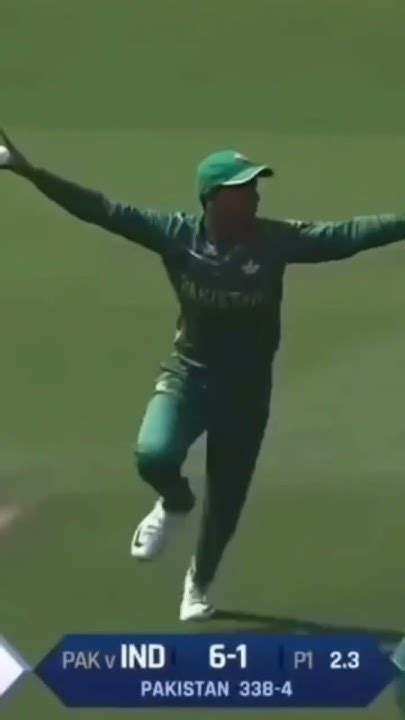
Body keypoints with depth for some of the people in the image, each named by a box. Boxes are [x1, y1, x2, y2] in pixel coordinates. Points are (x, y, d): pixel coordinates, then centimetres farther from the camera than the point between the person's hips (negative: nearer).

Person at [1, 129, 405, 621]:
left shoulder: (275, 240, -13)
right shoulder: (177, 235, -13)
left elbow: (347, 236, -19)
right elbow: (103, 211, -16)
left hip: (248, 387, 1)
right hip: (189, 373, -1)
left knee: (225, 500, 10)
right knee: (153, 455, -28)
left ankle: (199, 583, 39)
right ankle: (174, 505, 10)